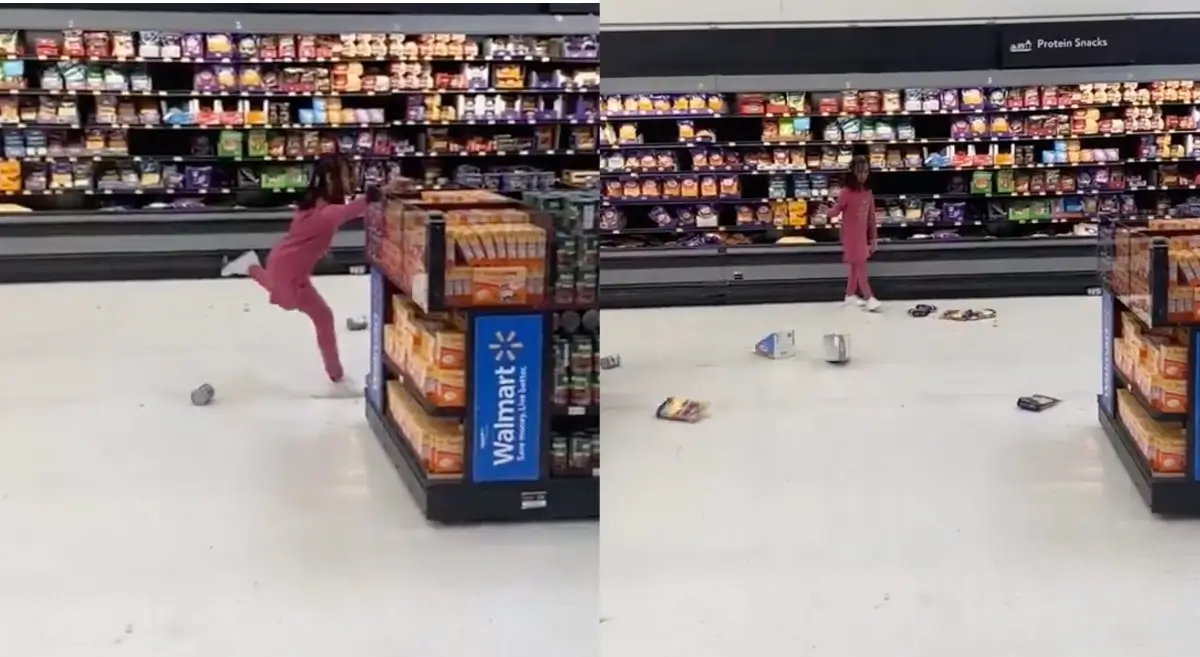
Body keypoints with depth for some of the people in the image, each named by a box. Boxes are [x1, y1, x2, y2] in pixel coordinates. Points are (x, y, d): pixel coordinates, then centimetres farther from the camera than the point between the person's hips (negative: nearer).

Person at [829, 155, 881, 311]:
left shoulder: (868, 192, 3)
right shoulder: (847, 192, -16)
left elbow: (871, 217, 8)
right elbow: (835, 211, -15)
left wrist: (874, 237, 11)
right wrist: (827, 211, -40)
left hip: (863, 235, 6)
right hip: (850, 236, -6)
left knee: (855, 266, 15)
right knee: (860, 266, -5)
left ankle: (850, 294, 27)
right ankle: (869, 298, -3)